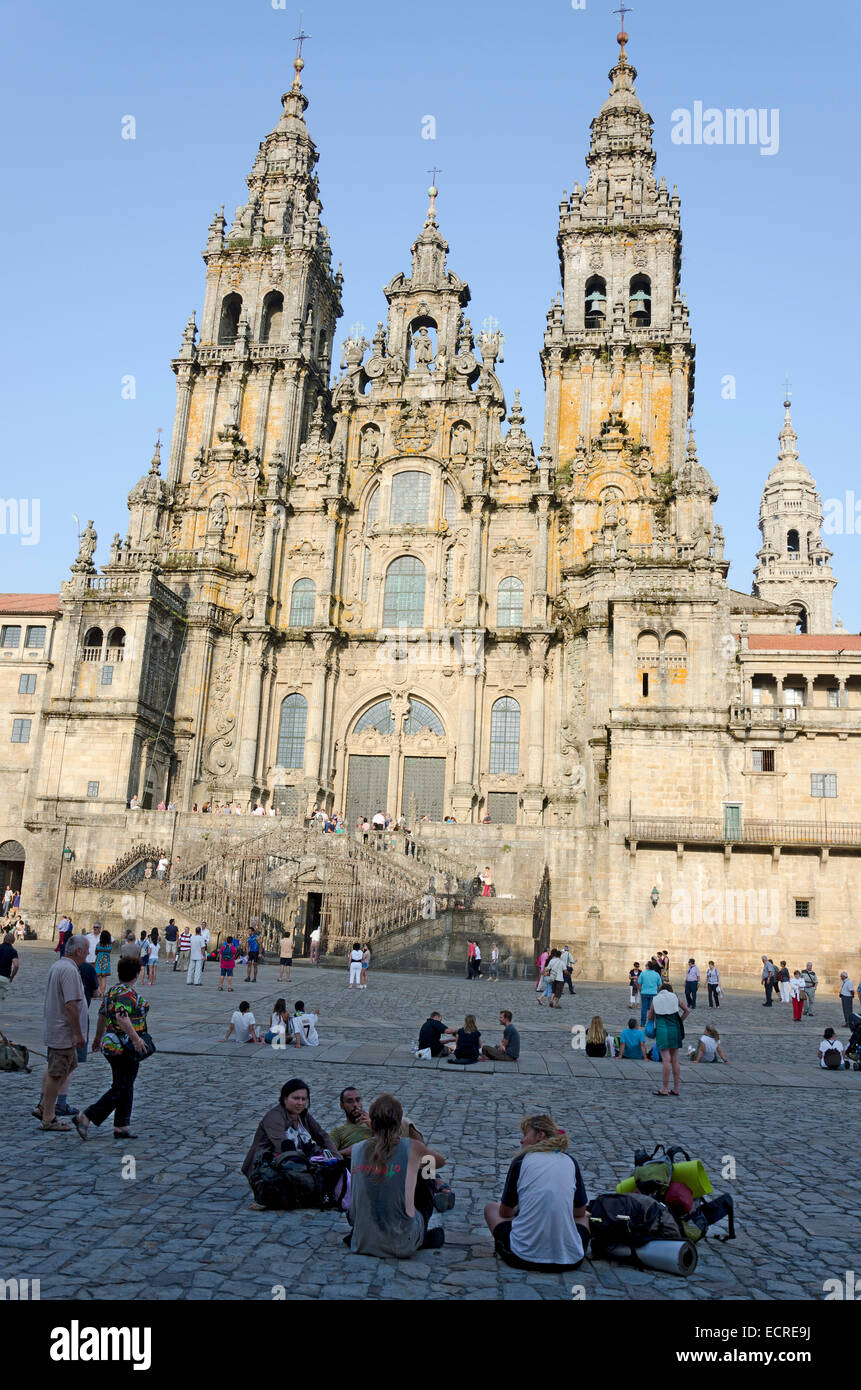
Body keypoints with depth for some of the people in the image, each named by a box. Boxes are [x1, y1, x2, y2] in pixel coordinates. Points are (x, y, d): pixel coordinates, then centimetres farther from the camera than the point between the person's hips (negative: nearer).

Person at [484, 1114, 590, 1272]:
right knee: (585, 1216, 35)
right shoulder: (570, 1161, 6)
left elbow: (505, 1213, 10)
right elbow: (580, 1213, 16)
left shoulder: (521, 1161, 1)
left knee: (490, 1207, 26)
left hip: (524, 1257, -1)